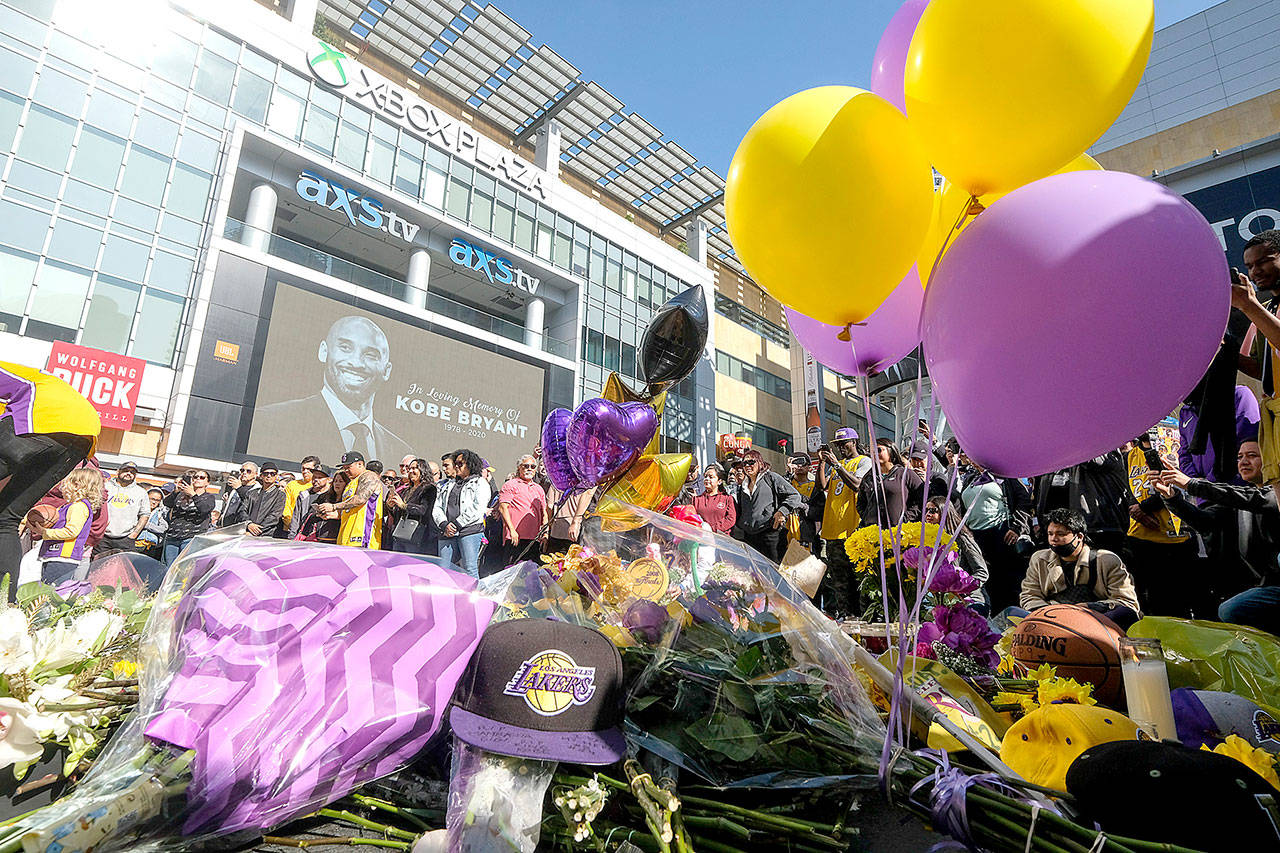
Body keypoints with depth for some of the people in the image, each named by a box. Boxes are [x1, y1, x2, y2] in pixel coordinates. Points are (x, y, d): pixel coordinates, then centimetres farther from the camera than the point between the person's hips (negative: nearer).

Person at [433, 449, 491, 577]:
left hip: (470, 531, -5)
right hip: (447, 533, 5)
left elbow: (478, 508, -7)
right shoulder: (447, 485, 25)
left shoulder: (480, 483, 8)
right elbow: (437, 508, 15)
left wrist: (457, 524, -11)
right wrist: (444, 524, -4)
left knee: (469, 569, -10)